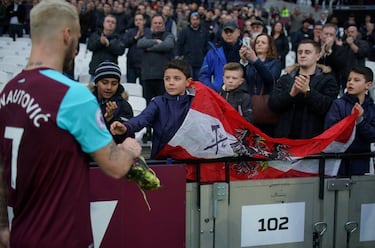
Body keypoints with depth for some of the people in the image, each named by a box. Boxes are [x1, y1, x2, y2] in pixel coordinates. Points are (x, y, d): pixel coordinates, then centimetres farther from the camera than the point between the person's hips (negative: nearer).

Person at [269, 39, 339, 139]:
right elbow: (272, 104, -1)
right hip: (285, 136, 3)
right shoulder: (285, 79, 12)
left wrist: (308, 91, -24)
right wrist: (291, 94, -18)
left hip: (313, 138, -2)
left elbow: (327, 107, -11)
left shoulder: (327, 80, 3)